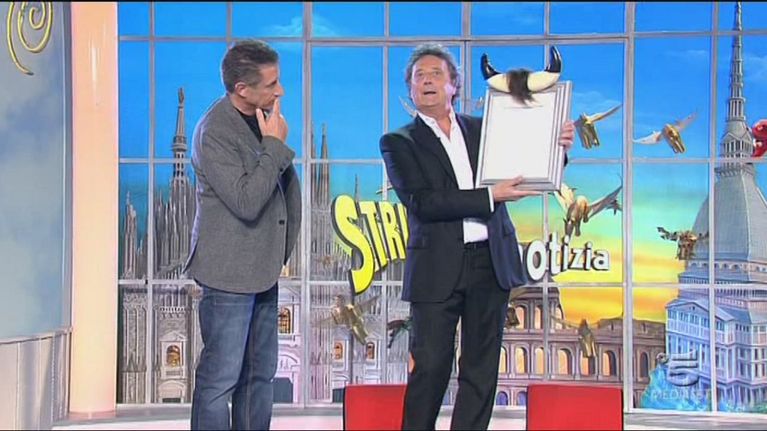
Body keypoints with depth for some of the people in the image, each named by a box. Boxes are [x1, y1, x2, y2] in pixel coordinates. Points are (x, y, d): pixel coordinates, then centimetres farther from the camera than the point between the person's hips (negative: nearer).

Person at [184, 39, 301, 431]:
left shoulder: (263, 119, 8)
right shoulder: (214, 131, -17)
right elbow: (246, 202, -24)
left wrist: (283, 248, 19)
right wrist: (274, 145, -18)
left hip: (263, 268, 8)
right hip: (229, 271, -8)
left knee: (260, 375, 14)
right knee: (220, 379, -3)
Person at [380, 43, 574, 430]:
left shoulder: (483, 129, 13)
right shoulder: (399, 143, 3)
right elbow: (421, 202, -11)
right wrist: (489, 196, -16)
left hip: (491, 263, 4)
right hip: (438, 268, -3)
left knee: (481, 368, 6)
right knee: (430, 367, -3)